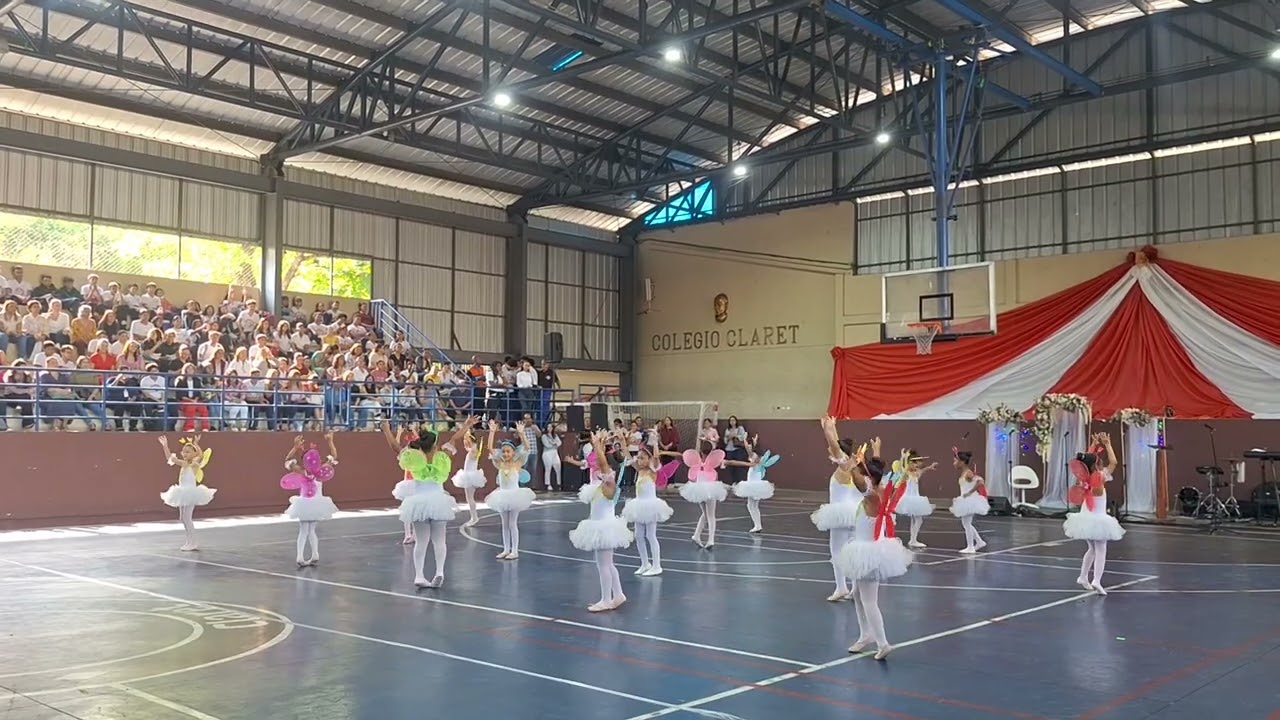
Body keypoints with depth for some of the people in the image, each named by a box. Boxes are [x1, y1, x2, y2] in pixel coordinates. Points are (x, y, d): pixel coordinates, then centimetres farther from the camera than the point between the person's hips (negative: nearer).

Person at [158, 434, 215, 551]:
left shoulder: (195, 463, -11)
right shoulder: (183, 464, 10)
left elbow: (201, 455, -29)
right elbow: (170, 458, 13)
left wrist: (196, 444, -40)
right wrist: (165, 446, 5)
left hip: (191, 492, -9)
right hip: (183, 493, 9)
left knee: (187, 518, -8)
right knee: (183, 518, 13)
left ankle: (192, 543, -2)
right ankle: (190, 541, 22)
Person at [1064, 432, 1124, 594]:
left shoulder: (1083, 477, -1)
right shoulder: (1099, 477, -16)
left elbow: (1087, 459, 16)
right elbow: (1113, 462, -8)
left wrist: (1095, 444, 16)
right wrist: (1107, 444, 0)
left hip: (1086, 519, 6)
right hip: (1098, 520, -6)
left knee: (1092, 549, 21)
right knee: (1101, 550, -2)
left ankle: (1083, 577, 24)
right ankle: (1096, 581, -16)